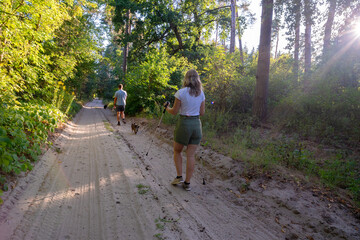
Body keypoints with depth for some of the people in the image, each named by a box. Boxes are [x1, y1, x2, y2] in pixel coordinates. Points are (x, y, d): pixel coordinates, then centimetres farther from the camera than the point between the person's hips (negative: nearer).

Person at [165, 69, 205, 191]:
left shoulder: (181, 92, -9)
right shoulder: (201, 93, 4)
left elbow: (175, 111, -7)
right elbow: (202, 112, 8)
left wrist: (167, 108, 14)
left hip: (183, 123, -4)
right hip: (196, 124, 4)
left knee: (177, 151, 18)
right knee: (191, 155, 8)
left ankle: (179, 177, 15)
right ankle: (187, 183, 14)